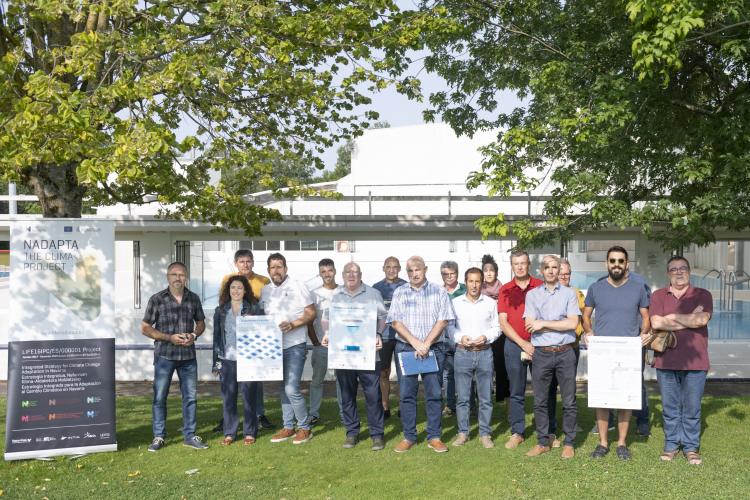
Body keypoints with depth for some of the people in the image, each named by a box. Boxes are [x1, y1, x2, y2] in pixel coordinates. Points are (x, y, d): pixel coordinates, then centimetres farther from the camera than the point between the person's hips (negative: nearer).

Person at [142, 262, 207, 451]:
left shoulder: (193, 299, 6)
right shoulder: (157, 299, -3)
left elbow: (201, 322, 17)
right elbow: (145, 328, -2)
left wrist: (194, 335, -6)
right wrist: (170, 338, -13)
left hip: (188, 356, 3)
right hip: (164, 355, -3)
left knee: (190, 396, 6)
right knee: (160, 397, 2)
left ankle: (189, 435, 18)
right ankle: (158, 437, 15)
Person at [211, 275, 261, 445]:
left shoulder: (253, 308, 4)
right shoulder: (220, 310, 11)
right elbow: (216, 336, 13)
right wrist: (216, 363, 10)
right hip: (227, 359, 2)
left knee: (249, 396, 2)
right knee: (228, 398, 5)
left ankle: (250, 432, 14)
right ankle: (229, 433, 17)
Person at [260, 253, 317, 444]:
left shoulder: (298, 286, -4)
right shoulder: (265, 290, 12)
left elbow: (311, 313, -6)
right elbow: (263, 315, 20)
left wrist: (292, 324, -20)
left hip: (295, 345, -6)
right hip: (274, 346, 6)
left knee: (292, 389, -12)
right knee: (282, 388, 12)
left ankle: (304, 427, 4)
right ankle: (288, 427, 23)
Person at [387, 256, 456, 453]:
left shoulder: (439, 292, 5)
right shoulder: (399, 292, 9)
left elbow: (442, 320, -2)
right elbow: (395, 321, 0)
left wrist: (425, 344, -12)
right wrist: (415, 342, -11)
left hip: (434, 349, -1)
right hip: (406, 348, 1)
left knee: (434, 394, 0)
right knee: (407, 394, 3)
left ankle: (434, 437, 10)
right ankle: (409, 437, 12)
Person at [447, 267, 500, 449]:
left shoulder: (491, 303, 5)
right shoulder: (456, 303, 5)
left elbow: (497, 327, 8)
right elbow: (449, 326, 9)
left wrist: (486, 337, -10)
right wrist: (460, 337, -8)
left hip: (484, 353, 0)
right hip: (463, 353, 0)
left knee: (486, 397, 3)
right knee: (462, 397, 4)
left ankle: (485, 434, 14)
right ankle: (463, 432, 16)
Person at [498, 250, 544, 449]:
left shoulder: (541, 286, 4)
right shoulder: (505, 290, 6)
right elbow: (503, 322, 2)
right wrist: (522, 343, -8)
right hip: (514, 345, 1)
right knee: (517, 393, 6)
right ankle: (517, 433, 15)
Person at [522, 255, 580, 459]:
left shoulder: (569, 294, 6)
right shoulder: (532, 295, 7)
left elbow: (573, 323, -8)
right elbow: (530, 326, -4)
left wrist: (544, 323, -9)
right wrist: (560, 325, -7)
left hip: (565, 353, -1)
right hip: (541, 353, 1)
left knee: (569, 402, 3)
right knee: (540, 402, 6)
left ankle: (569, 443, 15)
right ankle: (543, 442, 18)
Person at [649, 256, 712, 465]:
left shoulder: (702, 295, 5)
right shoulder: (658, 296, 7)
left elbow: (702, 319, -14)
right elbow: (656, 323, -9)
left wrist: (673, 317, -5)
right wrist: (690, 319, -7)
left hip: (694, 362, -1)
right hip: (666, 361, 1)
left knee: (692, 408, 4)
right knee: (670, 407, 7)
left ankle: (691, 448, 17)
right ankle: (671, 446, 19)